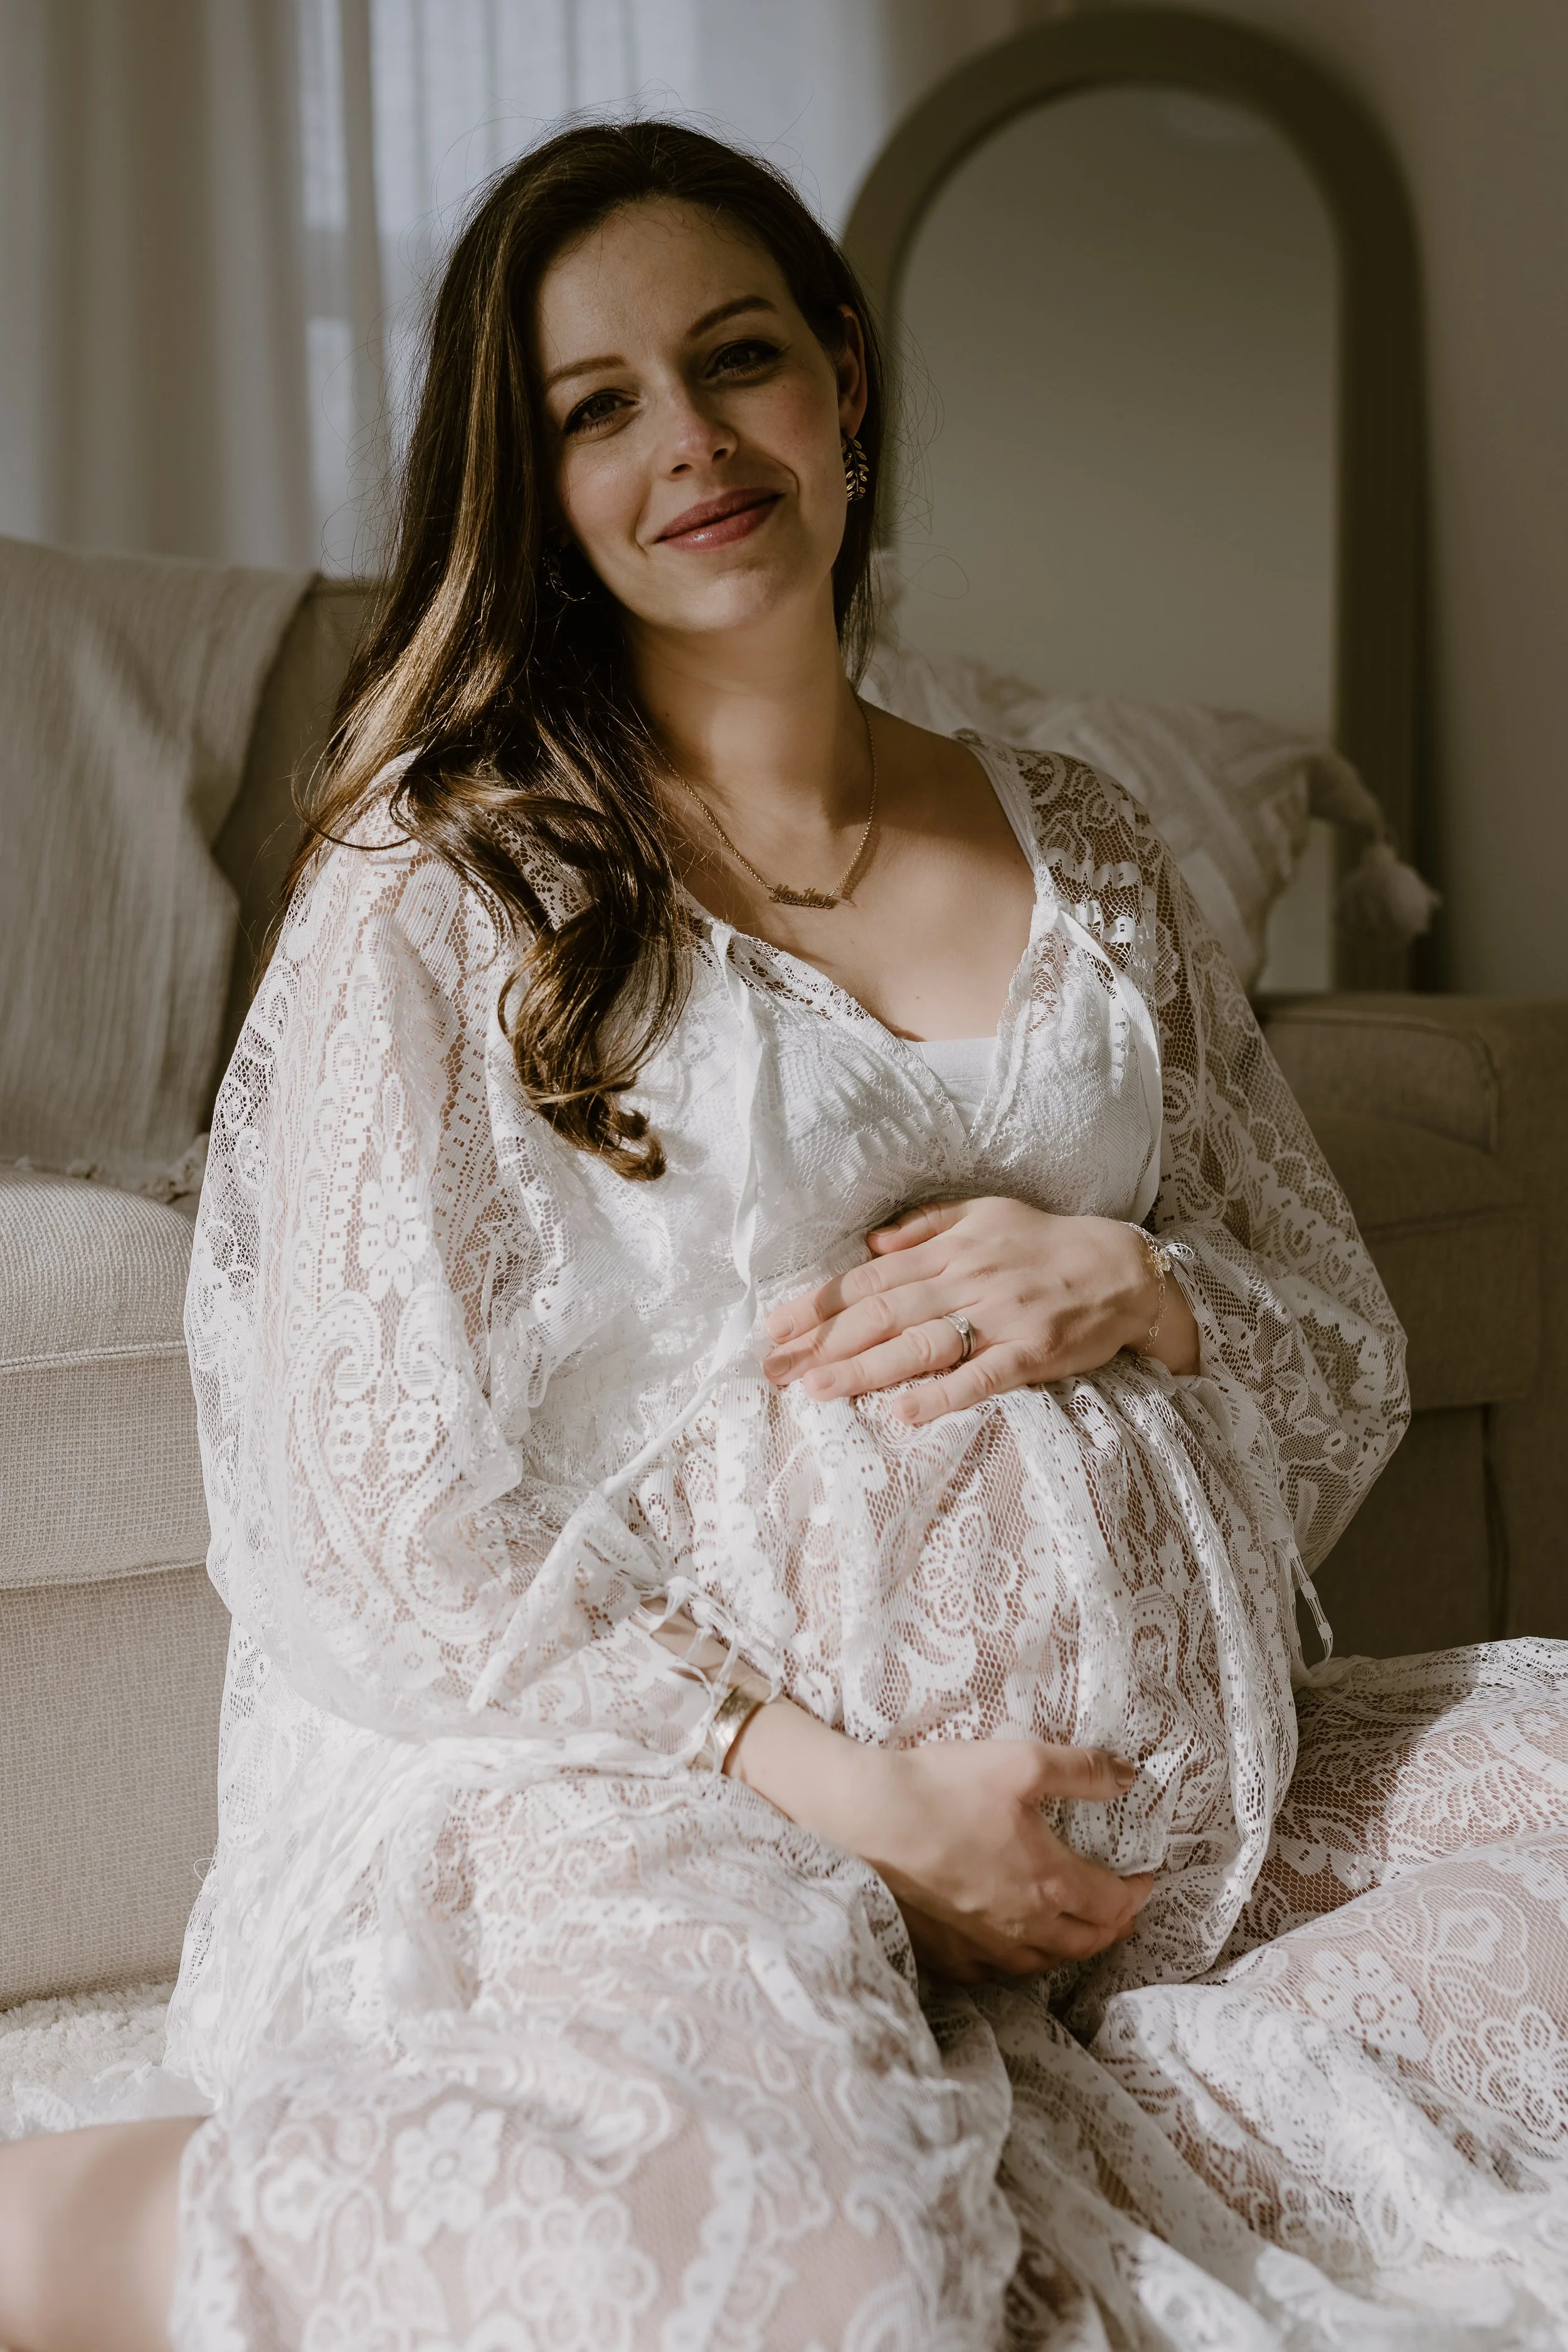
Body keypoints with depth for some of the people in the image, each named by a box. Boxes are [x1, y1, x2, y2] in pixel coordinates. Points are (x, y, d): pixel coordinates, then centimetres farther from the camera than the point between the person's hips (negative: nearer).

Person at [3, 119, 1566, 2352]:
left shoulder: (1084, 856, 12)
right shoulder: (444, 884, -2)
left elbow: (1348, 1359, 14)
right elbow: (394, 1516, -7)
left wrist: (1132, 1288, -9)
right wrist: (852, 1788, -16)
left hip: (1111, 1744, 6)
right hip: (619, 1759, -5)